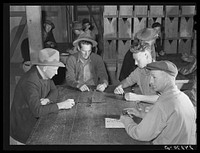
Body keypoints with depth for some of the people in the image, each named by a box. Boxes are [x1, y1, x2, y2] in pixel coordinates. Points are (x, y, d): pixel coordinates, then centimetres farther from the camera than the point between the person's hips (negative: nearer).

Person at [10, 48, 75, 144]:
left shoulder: (45, 74, -3)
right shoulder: (30, 82, -30)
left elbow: (54, 90, 5)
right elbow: (37, 110, -33)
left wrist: (47, 100, -17)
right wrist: (61, 105, -28)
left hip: (37, 118, 8)